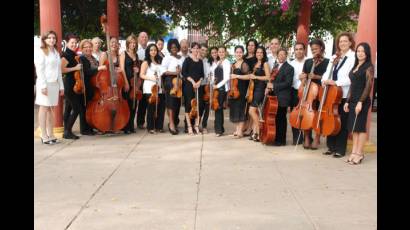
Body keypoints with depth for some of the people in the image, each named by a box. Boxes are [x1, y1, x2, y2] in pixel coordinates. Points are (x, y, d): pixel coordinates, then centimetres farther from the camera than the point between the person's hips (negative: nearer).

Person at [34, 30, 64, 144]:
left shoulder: (56, 53, 18)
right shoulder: (40, 52, -3)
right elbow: (39, 70, -10)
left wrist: (61, 86, 12)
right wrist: (43, 85, -18)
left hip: (55, 84, 6)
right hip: (45, 83, -6)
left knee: (50, 109, 8)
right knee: (44, 108, -4)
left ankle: (51, 134, 9)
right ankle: (44, 135, -2)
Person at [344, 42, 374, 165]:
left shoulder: (368, 67, -6)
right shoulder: (355, 67, 15)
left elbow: (368, 86, -12)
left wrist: (361, 102, -19)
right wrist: (347, 101, 12)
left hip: (362, 101, -7)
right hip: (353, 100, 7)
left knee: (360, 127, -2)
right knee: (353, 127, 8)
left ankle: (359, 153, 5)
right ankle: (354, 151, 13)